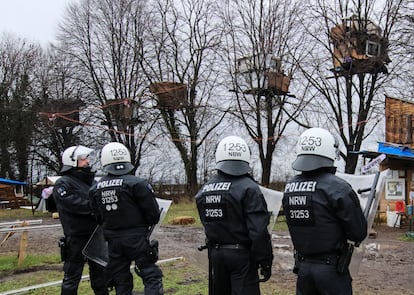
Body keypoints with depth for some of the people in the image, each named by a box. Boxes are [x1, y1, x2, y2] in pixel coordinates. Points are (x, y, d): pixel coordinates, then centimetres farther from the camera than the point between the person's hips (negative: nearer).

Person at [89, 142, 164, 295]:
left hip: (113, 241, 5)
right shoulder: (137, 183, -14)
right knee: (151, 276, 2)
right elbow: (154, 214, -10)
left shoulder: (95, 189, 0)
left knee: (121, 282, 14)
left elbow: (99, 218, 8)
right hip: (137, 239, -5)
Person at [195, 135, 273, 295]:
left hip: (215, 253, 6)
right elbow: (259, 231, -19)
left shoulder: (203, 191, 4)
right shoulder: (248, 188, -16)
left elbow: (208, 224, 9)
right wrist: (265, 261, -11)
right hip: (242, 255, -6)